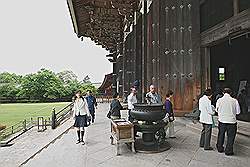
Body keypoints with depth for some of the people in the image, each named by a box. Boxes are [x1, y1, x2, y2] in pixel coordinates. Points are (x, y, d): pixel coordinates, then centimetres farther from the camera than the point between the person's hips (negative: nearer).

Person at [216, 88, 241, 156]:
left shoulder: (219, 100, -7)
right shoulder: (234, 100, -11)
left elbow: (217, 110, 4)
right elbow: (238, 112, -2)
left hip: (222, 120, 2)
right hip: (231, 121, -2)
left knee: (221, 135, 17)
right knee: (230, 136, 12)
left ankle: (220, 148, 30)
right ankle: (228, 151, 19)